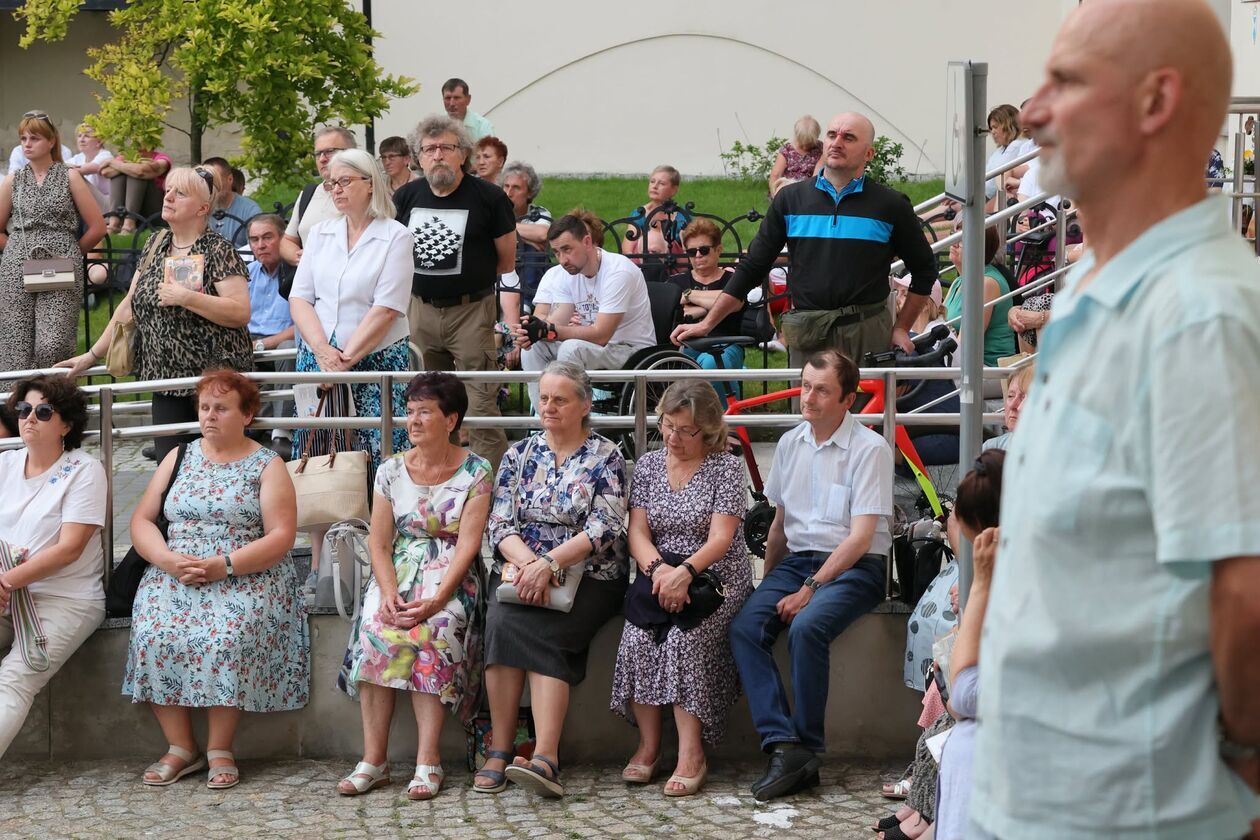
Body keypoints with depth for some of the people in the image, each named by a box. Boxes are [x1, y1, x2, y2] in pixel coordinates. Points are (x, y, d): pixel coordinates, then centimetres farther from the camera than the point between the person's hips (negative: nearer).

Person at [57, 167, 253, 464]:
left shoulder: (218, 252, -7)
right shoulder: (155, 245, 12)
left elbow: (241, 313, -17)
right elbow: (130, 305, 18)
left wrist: (186, 297, -24)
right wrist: (93, 355, 17)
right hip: (167, 381, 6)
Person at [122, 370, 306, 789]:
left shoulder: (267, 466, 4)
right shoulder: (179, 458, 16)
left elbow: (281, 537, -6)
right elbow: (142, 520, 11)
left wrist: (222, 566, -18)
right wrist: (168, 559, -9)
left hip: (245, 578, -3)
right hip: (174, 574, 3)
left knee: (225, 639, -32)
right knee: (153, 636, -25)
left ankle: (220, 750, -18)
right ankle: (180, 748, -13)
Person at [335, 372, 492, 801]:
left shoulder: (475, 473, -1)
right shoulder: (391, 471, 9)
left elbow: (468, 544, -9)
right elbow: (379, 542, 4)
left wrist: (437, 599, -23)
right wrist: (389, 593, -15)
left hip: (450, 575, -3)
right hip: (397, 572, 3)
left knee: (434, 630, -33)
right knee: (375, 629, -28)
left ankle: (428, 760, -32)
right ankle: (374, 758, -27)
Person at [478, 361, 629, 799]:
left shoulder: (606, 457, 3)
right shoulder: (520, 454, 15)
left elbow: (604, 529, -9)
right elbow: (500, 524, 6)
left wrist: (548, 563, -21)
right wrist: (527, 563, -15)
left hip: (586, 577, -3)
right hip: (520, 570, 3)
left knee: (525, 628, -31)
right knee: (502, 621, -29)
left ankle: (543, 758, -40)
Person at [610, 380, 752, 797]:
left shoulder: (726, 468, -1)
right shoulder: (648, 465, 12)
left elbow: (720, 538, -11)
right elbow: (637, 532, 5)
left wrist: (685, 572, -28)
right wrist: (658, 569, -17)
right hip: (659, 576, 3)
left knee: (683, 639, -31)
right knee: (637, 639, -26)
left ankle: (691, 753, -28)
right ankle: (648, 744, -17)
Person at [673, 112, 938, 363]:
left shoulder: (891, 205, 3)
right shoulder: (791, 199, 7)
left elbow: (924, 270, 12)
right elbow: (752, 266, 10)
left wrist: (901, 329, 4)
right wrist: (707, 324, 6)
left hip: (869, 335, -1)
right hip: (807, 338, 1)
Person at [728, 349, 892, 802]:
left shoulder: (870, 449, -7)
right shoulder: (790, 443, 13)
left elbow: (860, 537, -13)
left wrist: (809, 589, -17)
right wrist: (768, 583, 12)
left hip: (854, 566, -6)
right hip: (797, 559, 6)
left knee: (805, 628, -33)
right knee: (744, 628, -21)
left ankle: (807, 750, -21)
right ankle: (783, 746, -28)